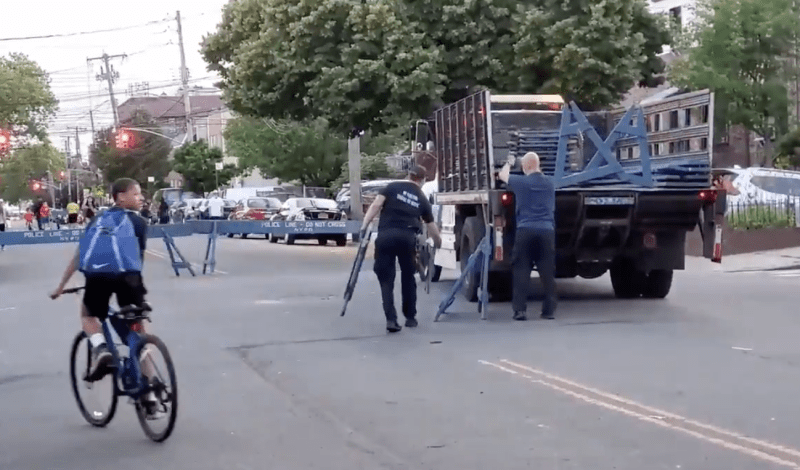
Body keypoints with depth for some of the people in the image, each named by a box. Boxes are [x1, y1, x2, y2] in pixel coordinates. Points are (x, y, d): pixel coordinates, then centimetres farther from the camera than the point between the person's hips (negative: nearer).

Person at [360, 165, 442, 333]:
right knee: (408, 277, 19)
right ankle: (410, 317, 25)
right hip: (407, 237, 1)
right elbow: (431, 226, 25)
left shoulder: (392, 187, 12)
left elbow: (376, 205, -3)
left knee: (386, 279, 5)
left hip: (386, 235, -1)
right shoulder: (422, 199, 17)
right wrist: (439, 243, 41)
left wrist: (364, 226, -4)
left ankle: (391, 319, -7)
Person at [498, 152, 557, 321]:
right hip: (547, 231, 3)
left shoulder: (520, 182, 0)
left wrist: (508, 163, 42)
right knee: (547, 272, 5)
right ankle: (549, 310, 5)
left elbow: (502, 175, 20)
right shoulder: (549, 184, 11)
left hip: (525, 230, -3)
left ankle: (519, 310, -3)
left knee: (521, 271, 1)